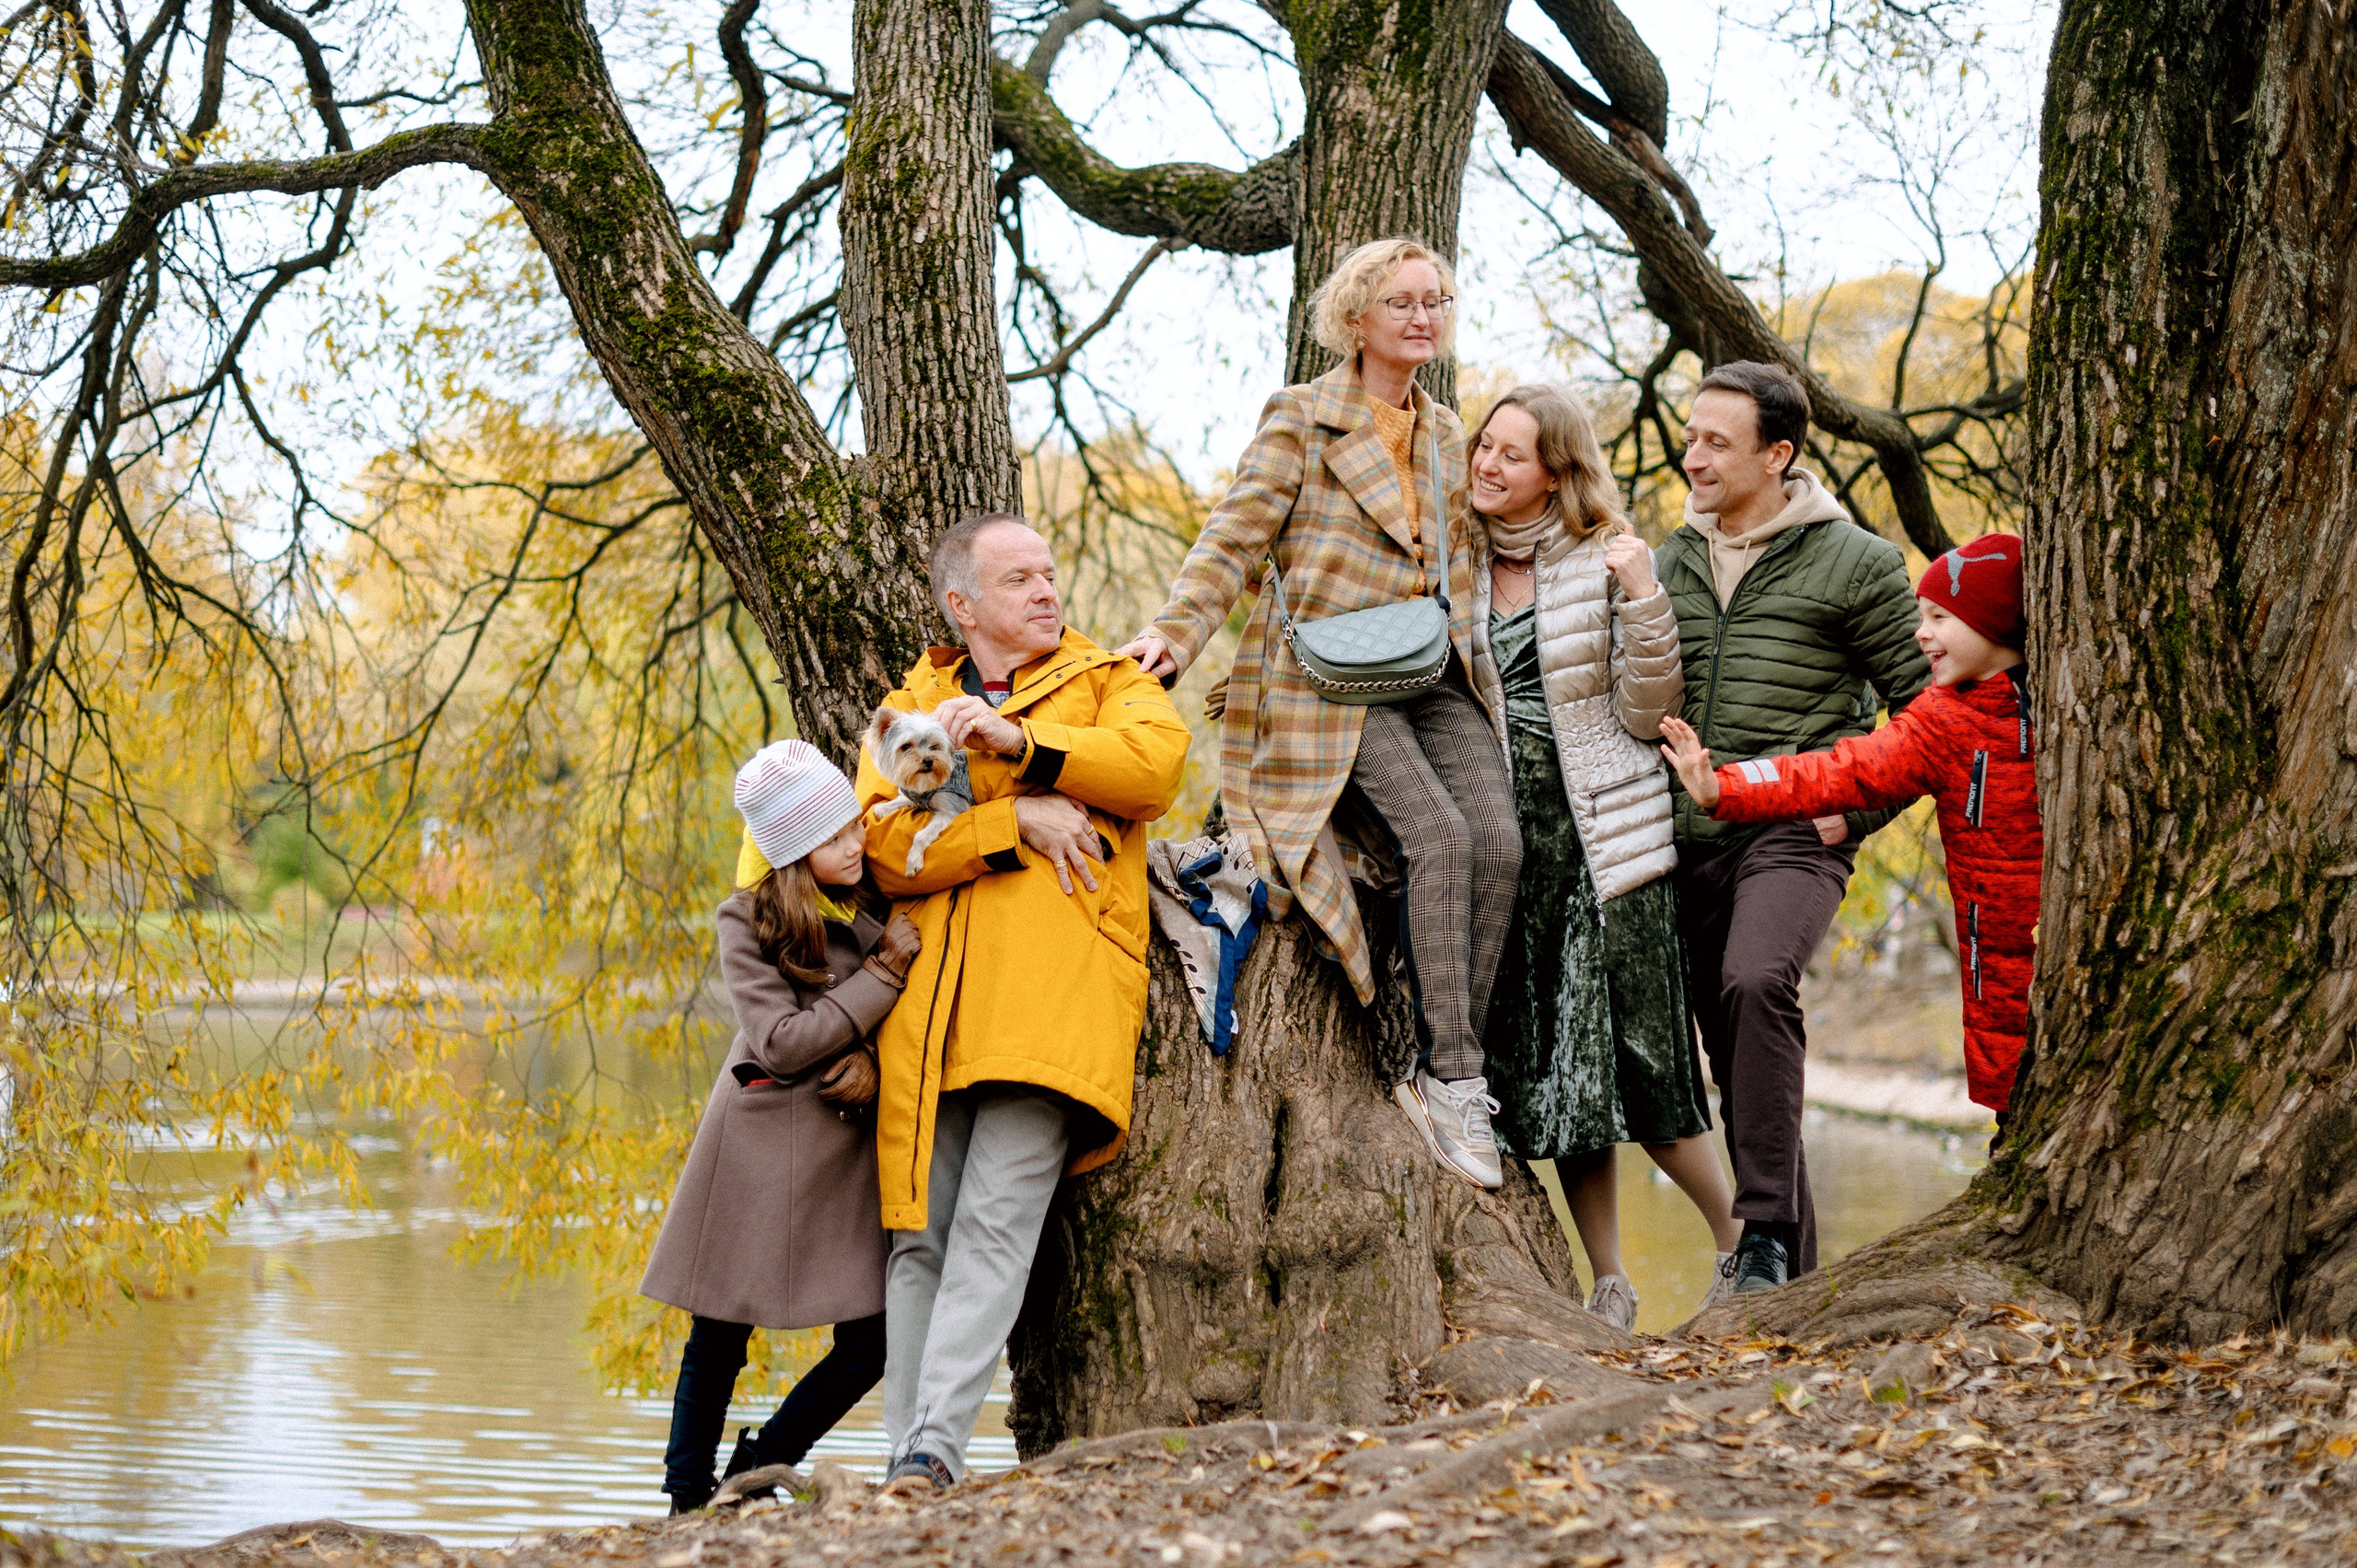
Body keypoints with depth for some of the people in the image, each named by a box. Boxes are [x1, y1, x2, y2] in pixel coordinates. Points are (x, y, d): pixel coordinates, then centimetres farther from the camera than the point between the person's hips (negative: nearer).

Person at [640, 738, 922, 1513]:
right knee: (718, 1340, 2)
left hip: (846, 1147, 4)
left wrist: (872, 1062, -11)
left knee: (871, 1343, -5)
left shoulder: (879, 907, 4)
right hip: (759, 1145, -4)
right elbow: (784, 1043, -14)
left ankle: (755, 1475, 15)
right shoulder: (748, 922, -8)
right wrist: (882, 975, -15)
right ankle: (688, 1504, 17)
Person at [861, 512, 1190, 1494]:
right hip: (931, 1002, 3)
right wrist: (1019, 820, -9)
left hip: (1055, 987, -2)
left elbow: (1159, 761, -5)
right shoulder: (909, 708, 21)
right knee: (919, 1236, -1)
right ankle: (907, 1461, 2)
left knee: (995, 1221, -15)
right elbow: (886, 846, 3)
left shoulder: (1108, 681, 18)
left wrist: (1017, 739, -10)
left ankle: (935, 1451, -19)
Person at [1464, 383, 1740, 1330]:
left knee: (1637, 1060, -6)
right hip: (1506, 841, 4)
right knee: (1544, 1067, 3)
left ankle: (1741, 1237, 14)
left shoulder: (1603, 559, -2)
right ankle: (1609, 1284, 12)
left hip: (1604, 837, -4)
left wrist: (1645, 604, -17)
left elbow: (1645, 715, -4)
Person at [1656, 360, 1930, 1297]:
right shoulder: (1668, 564, 13)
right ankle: (1792, 1268, 19)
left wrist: (1859, 809, -7)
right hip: (1693, 841, 6)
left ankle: (1766, 1230, -28)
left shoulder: (1853, 563, -2)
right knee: (1732, 1052, 7)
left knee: (1756, 982, -32)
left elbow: (1925, 709, 1)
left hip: (1795, 833, -6)